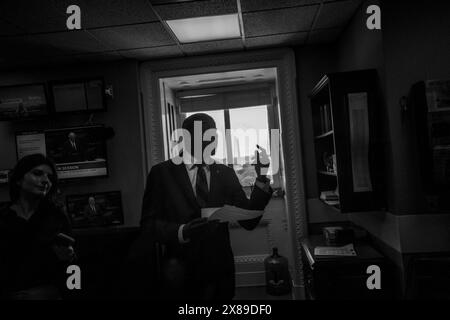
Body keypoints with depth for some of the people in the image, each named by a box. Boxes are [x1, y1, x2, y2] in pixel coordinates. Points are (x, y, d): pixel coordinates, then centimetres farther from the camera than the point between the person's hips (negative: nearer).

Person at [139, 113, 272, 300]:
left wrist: (261, 179, -13)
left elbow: (249, 222, -1)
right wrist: (181, 231, -25)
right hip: (180, 277, -2)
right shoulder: (162, 173, -2)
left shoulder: (226, 174, 5)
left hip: (220, 276, 3)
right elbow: (148, 226, -7)